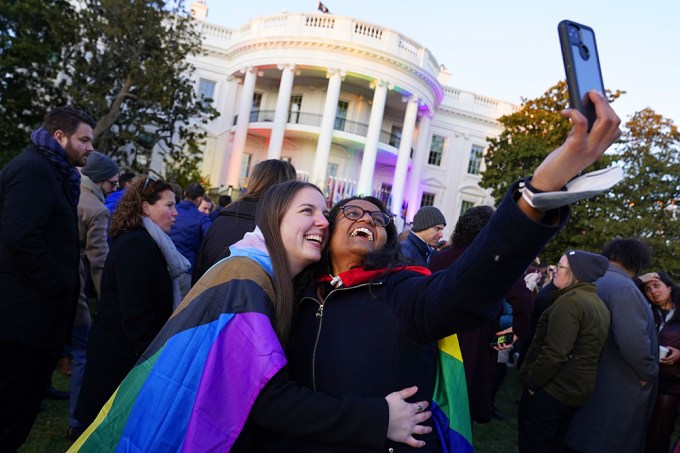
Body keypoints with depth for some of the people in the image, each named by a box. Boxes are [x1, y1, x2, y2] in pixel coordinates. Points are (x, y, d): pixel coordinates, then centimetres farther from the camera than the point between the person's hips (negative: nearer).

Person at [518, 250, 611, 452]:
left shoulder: (570, 300, -19)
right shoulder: (600, 304, 11)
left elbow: (554, 352, -26)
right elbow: (590, 351, 15)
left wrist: (531, 381, -14)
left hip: (551, 389, -9)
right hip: (577, 389, 9)